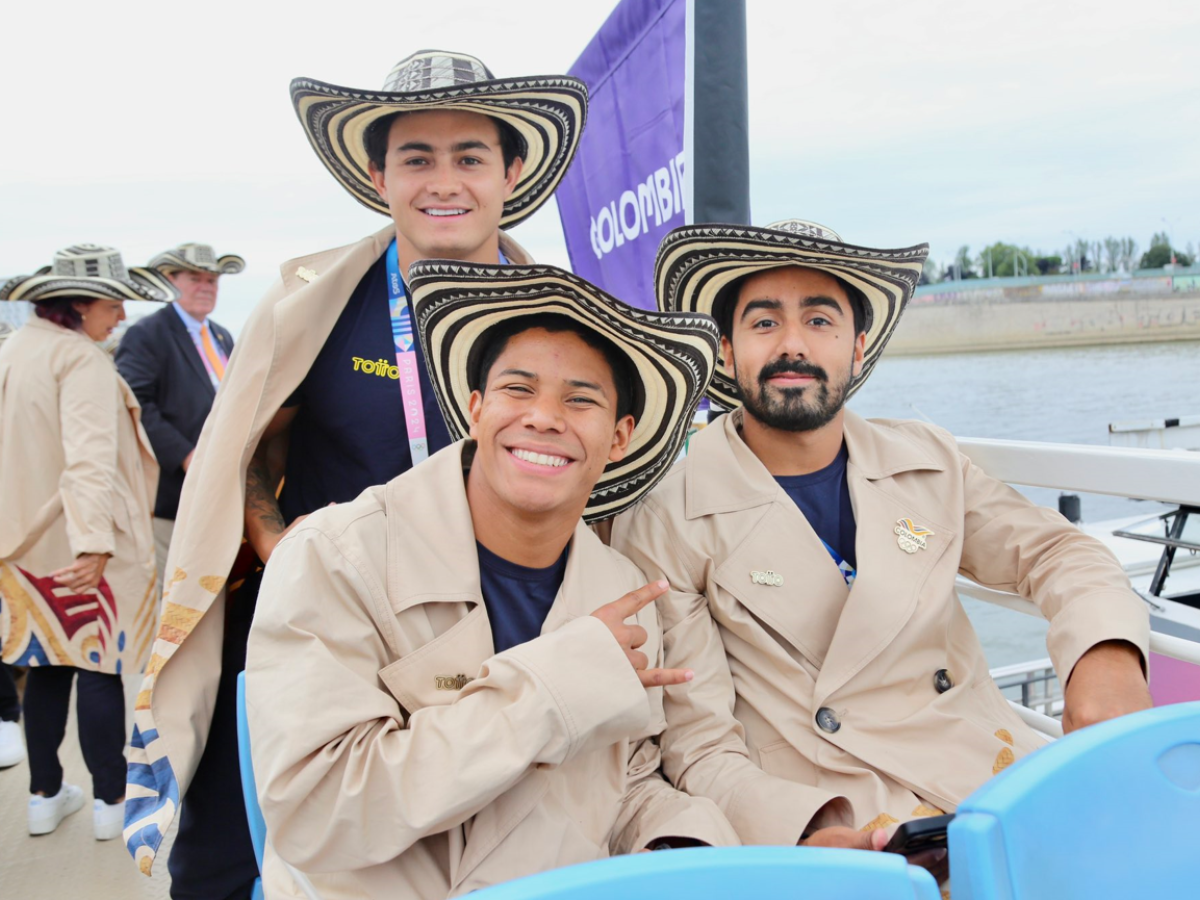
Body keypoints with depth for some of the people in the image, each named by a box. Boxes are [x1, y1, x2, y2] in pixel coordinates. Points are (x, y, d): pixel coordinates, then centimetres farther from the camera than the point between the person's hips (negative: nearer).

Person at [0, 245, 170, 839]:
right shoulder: (82, 359, -17)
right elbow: (91, 456, -28)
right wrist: (93, 542, -35)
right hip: (82, 547, -8)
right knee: (100, 666, 3)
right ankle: (111, 801, 13)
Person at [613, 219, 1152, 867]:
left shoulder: (929, 462, 9)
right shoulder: (663, 521, -6)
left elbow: (1051, 551, 11)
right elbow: (697, 746, -9)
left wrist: (1107, 653, -12)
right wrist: (807, 833, -27)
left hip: (1001, 783, 5)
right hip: (837, 834, -5)